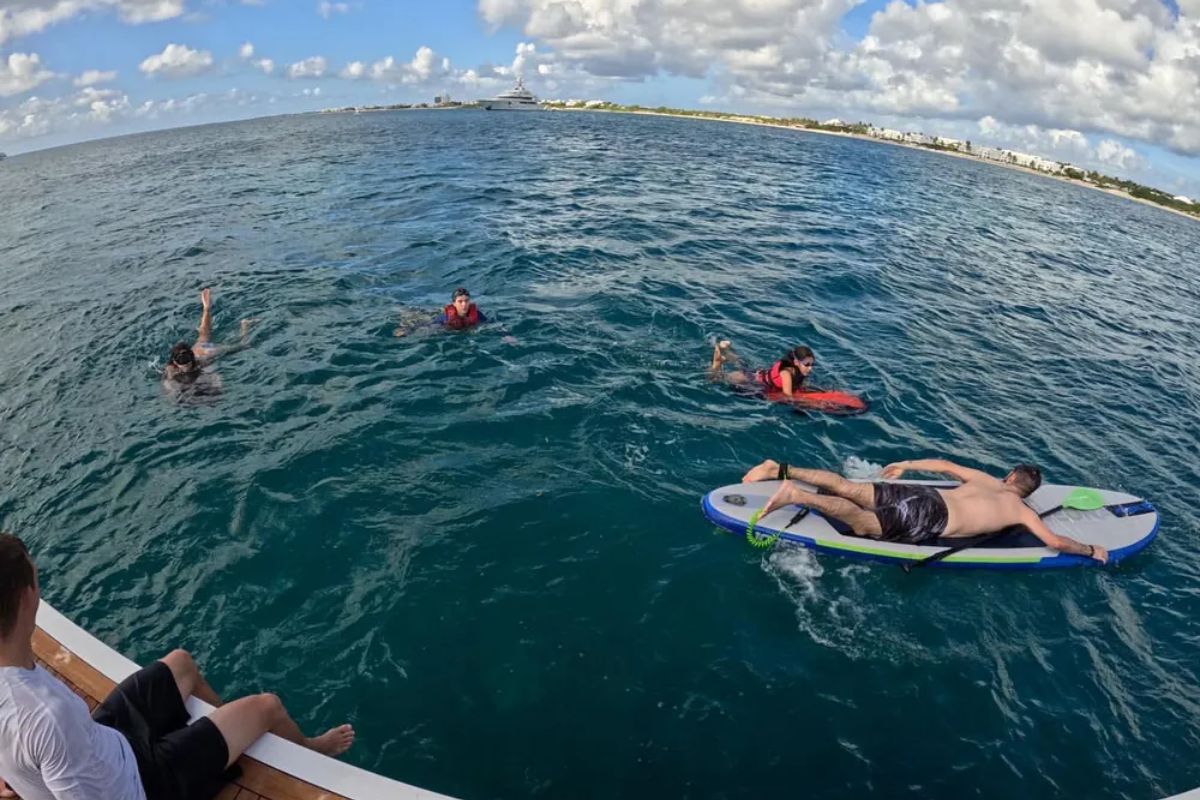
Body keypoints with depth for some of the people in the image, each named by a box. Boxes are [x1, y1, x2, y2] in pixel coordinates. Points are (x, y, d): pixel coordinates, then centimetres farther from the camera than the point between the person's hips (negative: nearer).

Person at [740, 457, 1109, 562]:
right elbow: (1055, 543, 9)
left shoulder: (985, 479, 27)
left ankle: (781, 470, -19)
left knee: (846, 488, -2)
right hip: (929, 519, -6)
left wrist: (905, 464, 34)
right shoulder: (1021, 510, 14)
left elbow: (945, 464, 27)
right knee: (860, 523, -21)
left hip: (920, 493, 6)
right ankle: (796, 495, -44)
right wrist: (1091, 551, 27)